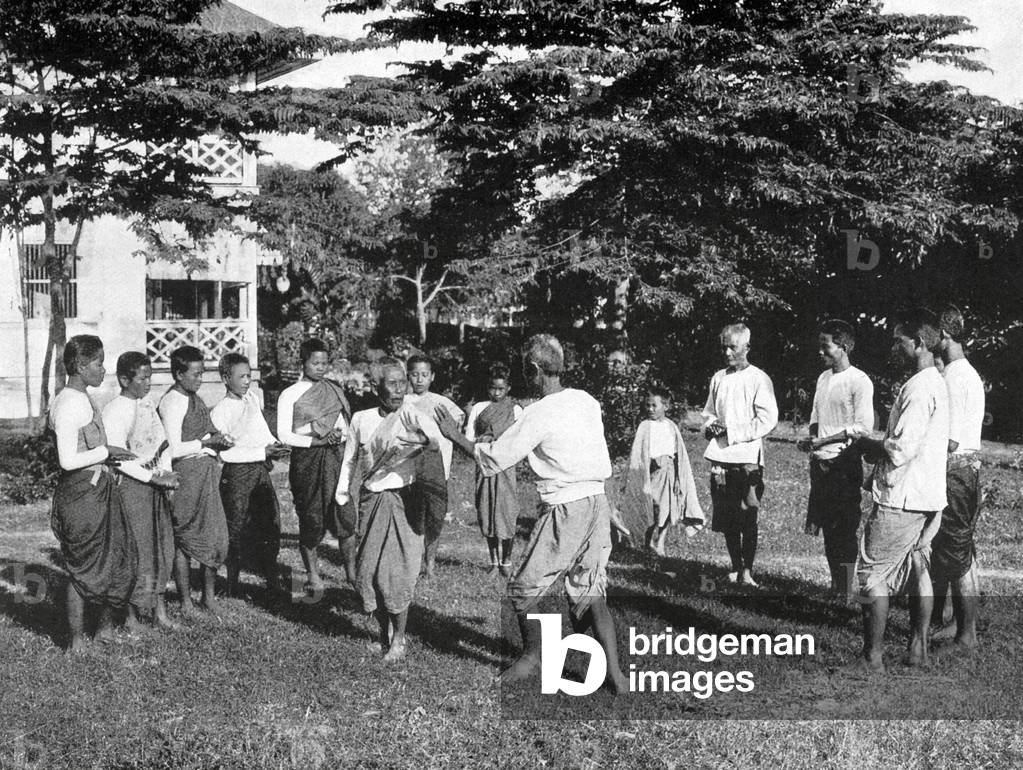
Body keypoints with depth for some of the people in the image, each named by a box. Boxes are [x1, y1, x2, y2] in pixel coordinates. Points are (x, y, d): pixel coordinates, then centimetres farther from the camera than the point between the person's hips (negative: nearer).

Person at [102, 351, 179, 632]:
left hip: (156, 481, 7)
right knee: (135, 548, -4)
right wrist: (154, 478, -18)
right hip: (131, 483, -7)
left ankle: (159, 609, 16)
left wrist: (167, 472, 0)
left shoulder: (148, 403, 10)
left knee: (161, 544, 8)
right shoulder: (113, 412, -13)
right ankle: (131, 614, 7)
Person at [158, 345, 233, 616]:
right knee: (184, 539, 2)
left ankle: (209, 594, 21)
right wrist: (206, 442, -15)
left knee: (215, 534, 9)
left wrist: (219, 439, 5)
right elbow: (173, 450, -19)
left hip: (207, 472, 8)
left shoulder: (195, 399, 13)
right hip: (186, 474, -8)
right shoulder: (171, 403, -14)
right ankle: (186, 601, 12)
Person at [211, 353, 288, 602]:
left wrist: (274, 446, 0)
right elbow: (224, 453, -16)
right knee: (238, 531, 1)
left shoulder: (252, 397, 12)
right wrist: (262, 452, -19)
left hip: (261, 470, 6)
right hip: (237, 473, -6)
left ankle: (272, 584, 13)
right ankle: (232, 588, 13)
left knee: (270, 524, 4)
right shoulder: (219, 411, -10)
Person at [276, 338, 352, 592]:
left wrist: (339, 435, -6)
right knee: (311, 519, 0)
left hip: (335, 457, 3)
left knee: (345, 514, -4)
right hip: (306, 459, -3)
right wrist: (316, 441, -15)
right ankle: (312, 574, 13)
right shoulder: (290, 395, 1)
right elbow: (283, 434, -5)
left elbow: (346, 425, 16)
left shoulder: (335, 390, 12)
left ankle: (351, 571, 6)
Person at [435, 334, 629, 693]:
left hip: (565, 510, -7)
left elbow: (492, 459, -9)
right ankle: (614, 674, 7)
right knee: (590, 593, 11)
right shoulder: (587, 401, 6)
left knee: (524, 589, 10)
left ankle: (532, 654, 26)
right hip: (598, 502, 7)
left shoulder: (539, 414, -14)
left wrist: (454, 436, 3)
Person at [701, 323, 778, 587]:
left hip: (748, 457, -5)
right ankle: (735, 568, 17)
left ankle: (747, 570, 0)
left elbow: (768, 420, -10)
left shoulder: (758, 379, -3)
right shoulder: (718, 378, 14)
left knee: (748, 519, -5)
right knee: (726, 519, 7)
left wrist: (732, 432, -14)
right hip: (720, 456, 5)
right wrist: (710, 426, 0)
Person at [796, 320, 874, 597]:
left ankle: (847, 590, 1)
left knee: (845, 530, -5)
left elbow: (863, 427, -14)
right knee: (827, 529, 10)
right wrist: (811, 439, 1)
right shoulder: (823, 378, 13)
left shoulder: (859, 382, -10)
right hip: (820, 462, 7)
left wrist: (821, 441, -17)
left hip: (844, 463, -7)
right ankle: (835, 585, 19)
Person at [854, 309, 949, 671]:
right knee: (917, 567, 14)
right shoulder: (938, 383, 13)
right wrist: (877, 448, 11)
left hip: (901, 499, -10)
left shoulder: (918, 388, -19)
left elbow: (901, 450, -23)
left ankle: (873, 655, 1)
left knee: (873, 572, -2)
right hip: (929, 497, 10)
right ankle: (918, 649, 19)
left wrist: (866, 443, -7)